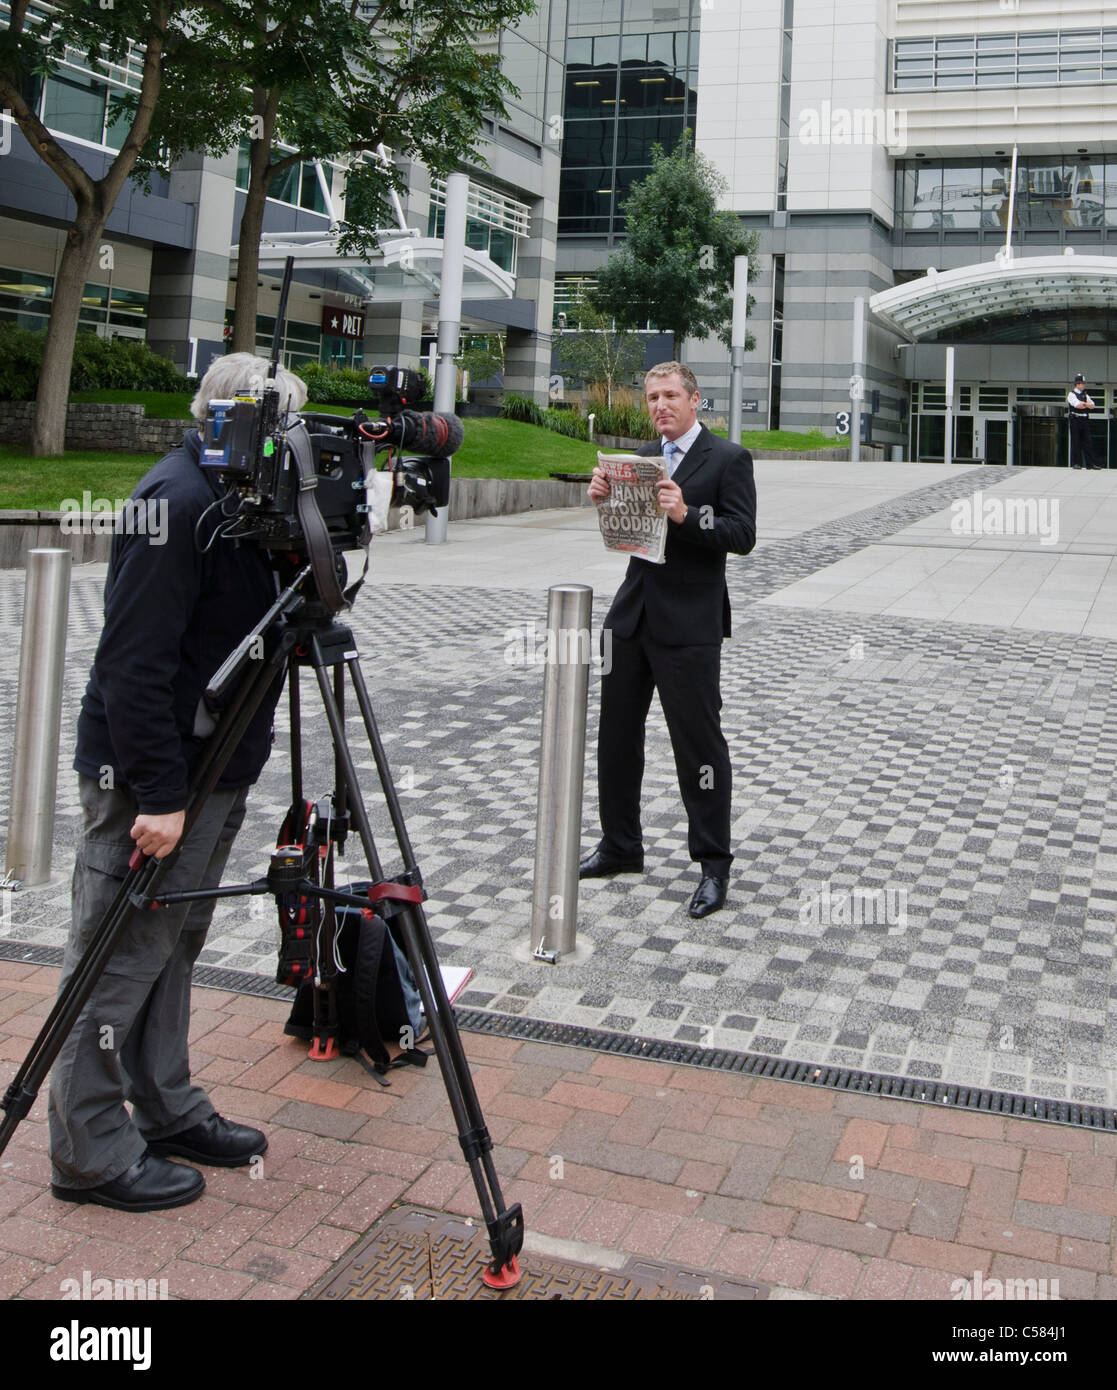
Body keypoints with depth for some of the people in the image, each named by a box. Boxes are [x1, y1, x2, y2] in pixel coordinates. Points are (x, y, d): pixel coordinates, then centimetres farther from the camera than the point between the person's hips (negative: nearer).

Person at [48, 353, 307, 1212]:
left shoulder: (238, 498, 11)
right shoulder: (177, 502, -19)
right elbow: (133, 662, -24)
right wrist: (158, 794, -24)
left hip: (212, 769, 10)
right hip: (149, 778, -10)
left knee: (176, 946, 18)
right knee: (123, 958, 0)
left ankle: (166, 1111, 32)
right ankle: (91, 1154, 13)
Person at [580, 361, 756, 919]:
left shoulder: (728, 459, -5)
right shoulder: (644, 455, 14)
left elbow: (743, 535, -13)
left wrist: (686, 513, -26)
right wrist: (605, 496, -2)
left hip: (688, 624, -7)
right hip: (631, 615, 7)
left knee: (698, 742, -2)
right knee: (616, 733, 14)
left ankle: (713, 866, 9)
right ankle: (619, 846, 29)